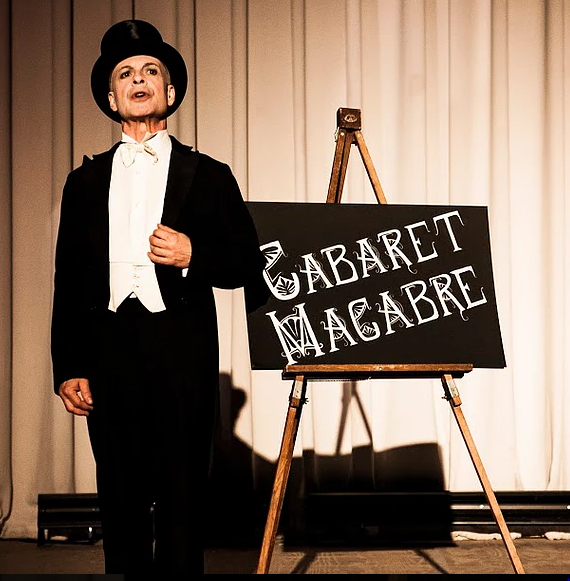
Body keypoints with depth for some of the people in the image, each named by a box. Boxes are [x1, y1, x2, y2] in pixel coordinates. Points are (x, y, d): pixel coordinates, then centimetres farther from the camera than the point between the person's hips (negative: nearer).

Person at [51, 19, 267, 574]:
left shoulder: (208, 176, 10)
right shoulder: (86, 182, 15)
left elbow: (247, 264, 8)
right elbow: (68, 281, 11)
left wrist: (193, 256, -11)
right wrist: (68, 369, 4)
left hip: (183, 352, -2)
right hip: (108, 352, 2)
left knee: (182, 497, -2)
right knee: (120, 495, 5)